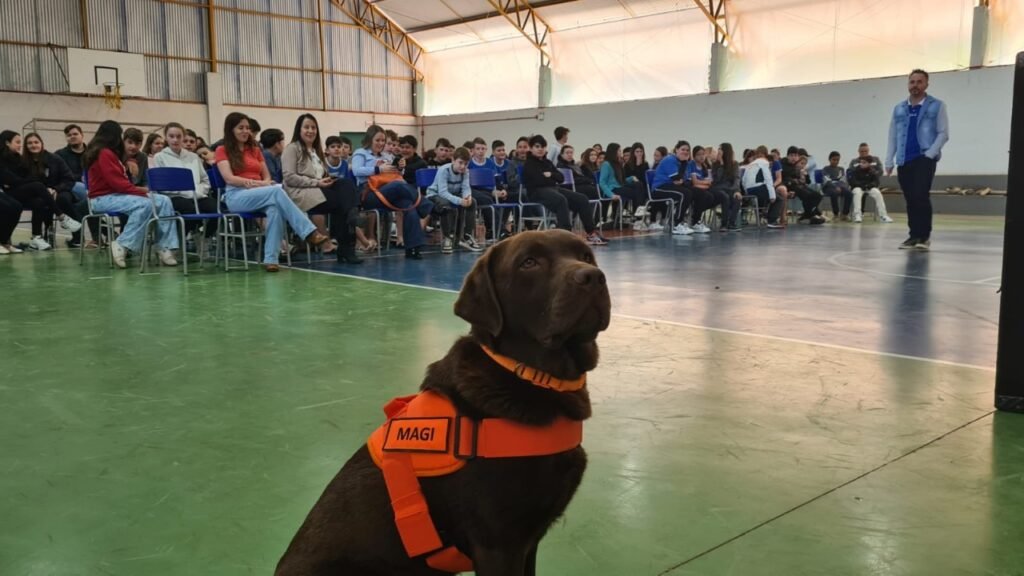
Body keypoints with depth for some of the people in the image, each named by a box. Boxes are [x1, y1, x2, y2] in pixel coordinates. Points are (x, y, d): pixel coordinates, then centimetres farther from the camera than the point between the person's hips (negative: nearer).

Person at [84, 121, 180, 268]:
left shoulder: (108, 154, 19)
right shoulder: (105, 153, -11)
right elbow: (117, 182, -18)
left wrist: (140, 190, 1)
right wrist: (141, 192, -14)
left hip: (115, 194, 9)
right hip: (104, 198, -9)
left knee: (164, 201, -6)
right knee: (145, 204, -34)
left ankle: (166, 248, -17)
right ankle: (121, 246, -28)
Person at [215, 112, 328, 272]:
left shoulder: (255, 150, 24)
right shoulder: (223, 151, 9)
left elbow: (267, 176, 18)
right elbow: (229, 178, -7)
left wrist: (266, 184, -8)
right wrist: (258, 183, -19)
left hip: (260, 195, 4)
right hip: (237, 196, -4)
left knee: (275, 208, -35)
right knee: (277, 191, -33)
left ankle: (271, 258, -41)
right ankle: (309, 231, -41)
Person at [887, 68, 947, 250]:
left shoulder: (937, 106, 3)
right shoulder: (899, 109, 13)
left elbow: (943, 134, 0)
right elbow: (892, 136, 15)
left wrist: (930, 154, -11)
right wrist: (889, 161, 8)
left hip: (925, 159, -4)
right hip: (904, 161, 4)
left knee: (920, 196, -16)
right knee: (910, 199, 5)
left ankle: (924, 236, -9)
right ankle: (914, 235, 13)